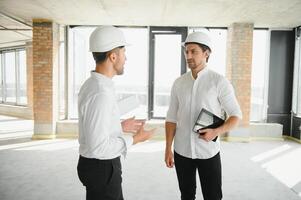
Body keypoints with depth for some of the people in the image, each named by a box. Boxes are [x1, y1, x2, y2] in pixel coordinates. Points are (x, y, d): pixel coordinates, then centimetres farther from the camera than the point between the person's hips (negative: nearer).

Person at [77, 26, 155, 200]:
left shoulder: (92, 85, 3)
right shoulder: (101, 93, -28)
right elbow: (98, 146, -28)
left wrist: (120, 127, 13)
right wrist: (135, 139, -19)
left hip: (98, 164, 9)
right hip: (102, 168, -9)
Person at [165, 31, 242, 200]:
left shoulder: (219, 82, -9)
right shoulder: (179, 83, 1)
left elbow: (236, 115, -4)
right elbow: (171, 118, 4)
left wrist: (216, 131, -21)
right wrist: (168, 149, 2)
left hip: (209, 152, -3)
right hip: (181, 151, 3)